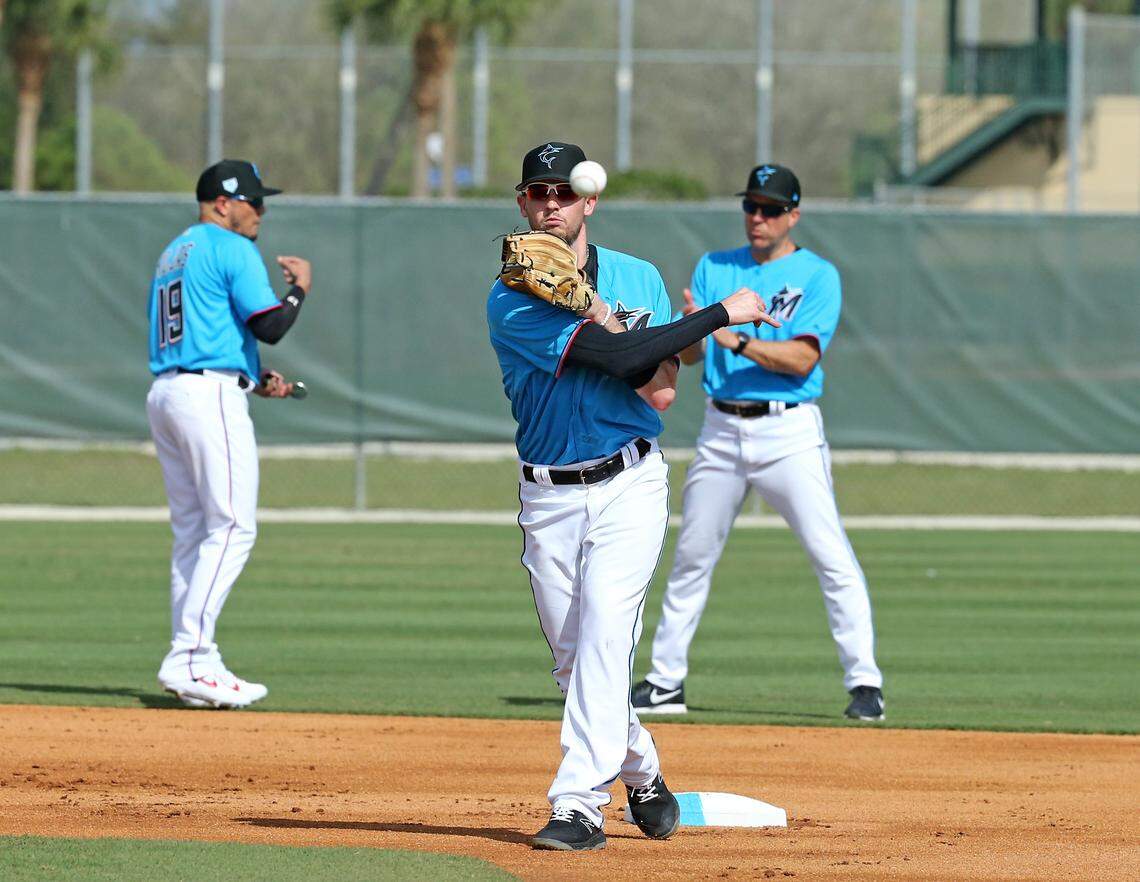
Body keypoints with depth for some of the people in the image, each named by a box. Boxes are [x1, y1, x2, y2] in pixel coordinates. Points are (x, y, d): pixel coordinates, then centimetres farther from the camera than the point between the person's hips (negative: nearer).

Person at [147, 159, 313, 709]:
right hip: (211, 396, -10)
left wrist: (252, 382, 22)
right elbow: (270, 326, -15)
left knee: (193, 531, 10)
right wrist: (299, 287, 4)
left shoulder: (172, 255, 22)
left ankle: (196, 665, 8)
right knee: (232, 526, -11)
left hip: (163, 392, 10)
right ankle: (188, 659, -19)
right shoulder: (232, 250, -6)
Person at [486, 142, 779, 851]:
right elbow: (622, 359, -18)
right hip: (548, 498, 1)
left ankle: (579, 806, -22)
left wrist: (599, 312, -16)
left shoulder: (638, 279, 5)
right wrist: (723, 313, -14)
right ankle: (642, 774, 30)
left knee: (603, 634, -17)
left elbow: (660, 392, -7)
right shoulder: (512, 302, -7)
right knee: (573, 656, 7)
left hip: (629, 489, -1)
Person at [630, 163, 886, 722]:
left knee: (832, 557, -13)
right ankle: (665, 682, 19)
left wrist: (737, 341, -26)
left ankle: (864, 682, -12)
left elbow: (802, 359, -14)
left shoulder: (817, 276, -2)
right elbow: (689, 355, 1)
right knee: (691, 558, 10)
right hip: (722, 431, 4)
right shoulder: (713, 269, 11)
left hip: (789, 430, -4)